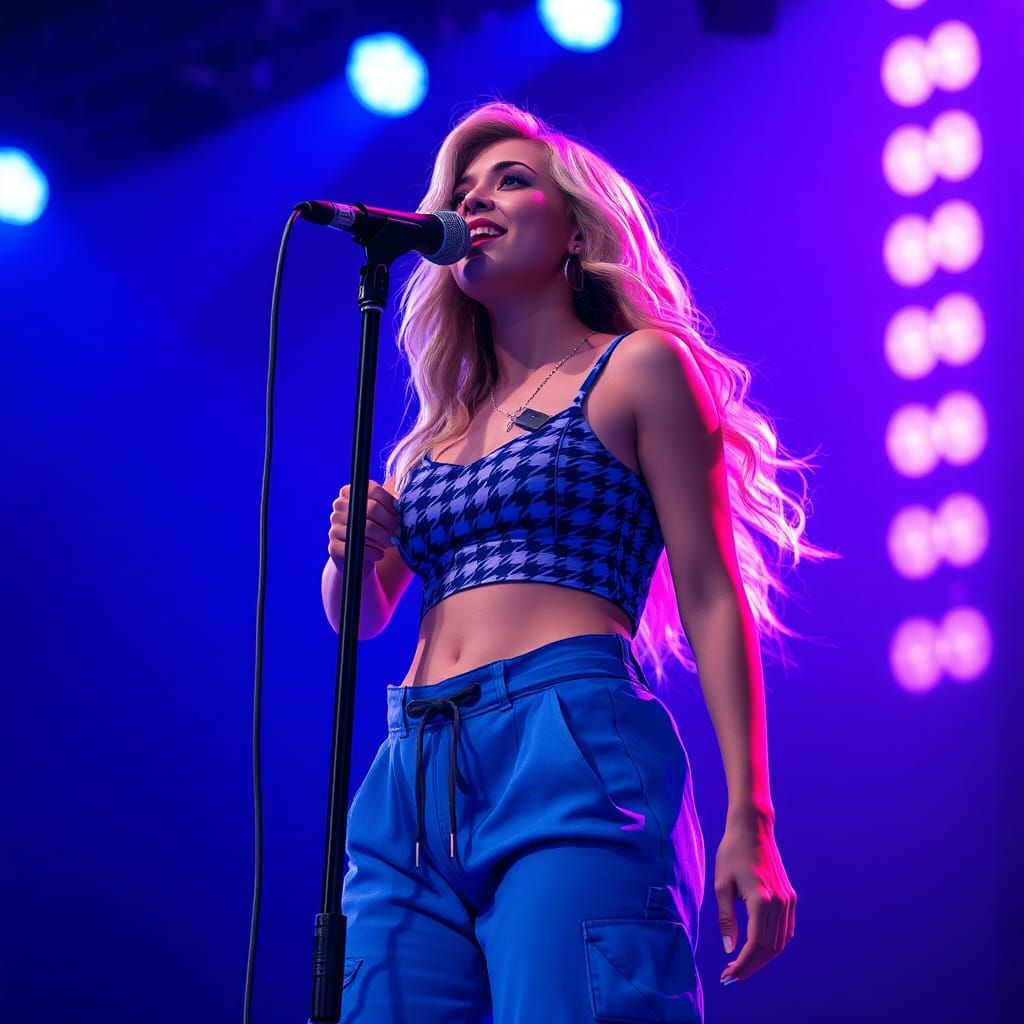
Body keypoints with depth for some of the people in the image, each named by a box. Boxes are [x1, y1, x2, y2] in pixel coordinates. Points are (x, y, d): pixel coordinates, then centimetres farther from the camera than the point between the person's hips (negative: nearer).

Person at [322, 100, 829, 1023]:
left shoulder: (638, 367, 8)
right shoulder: (441, 425, 25)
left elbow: (710, 595, 1)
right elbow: (360, 615, 27)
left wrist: (748, 820, -9)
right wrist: (355, 552, 2)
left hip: (572, 754, -6)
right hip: (414, 777, 6)